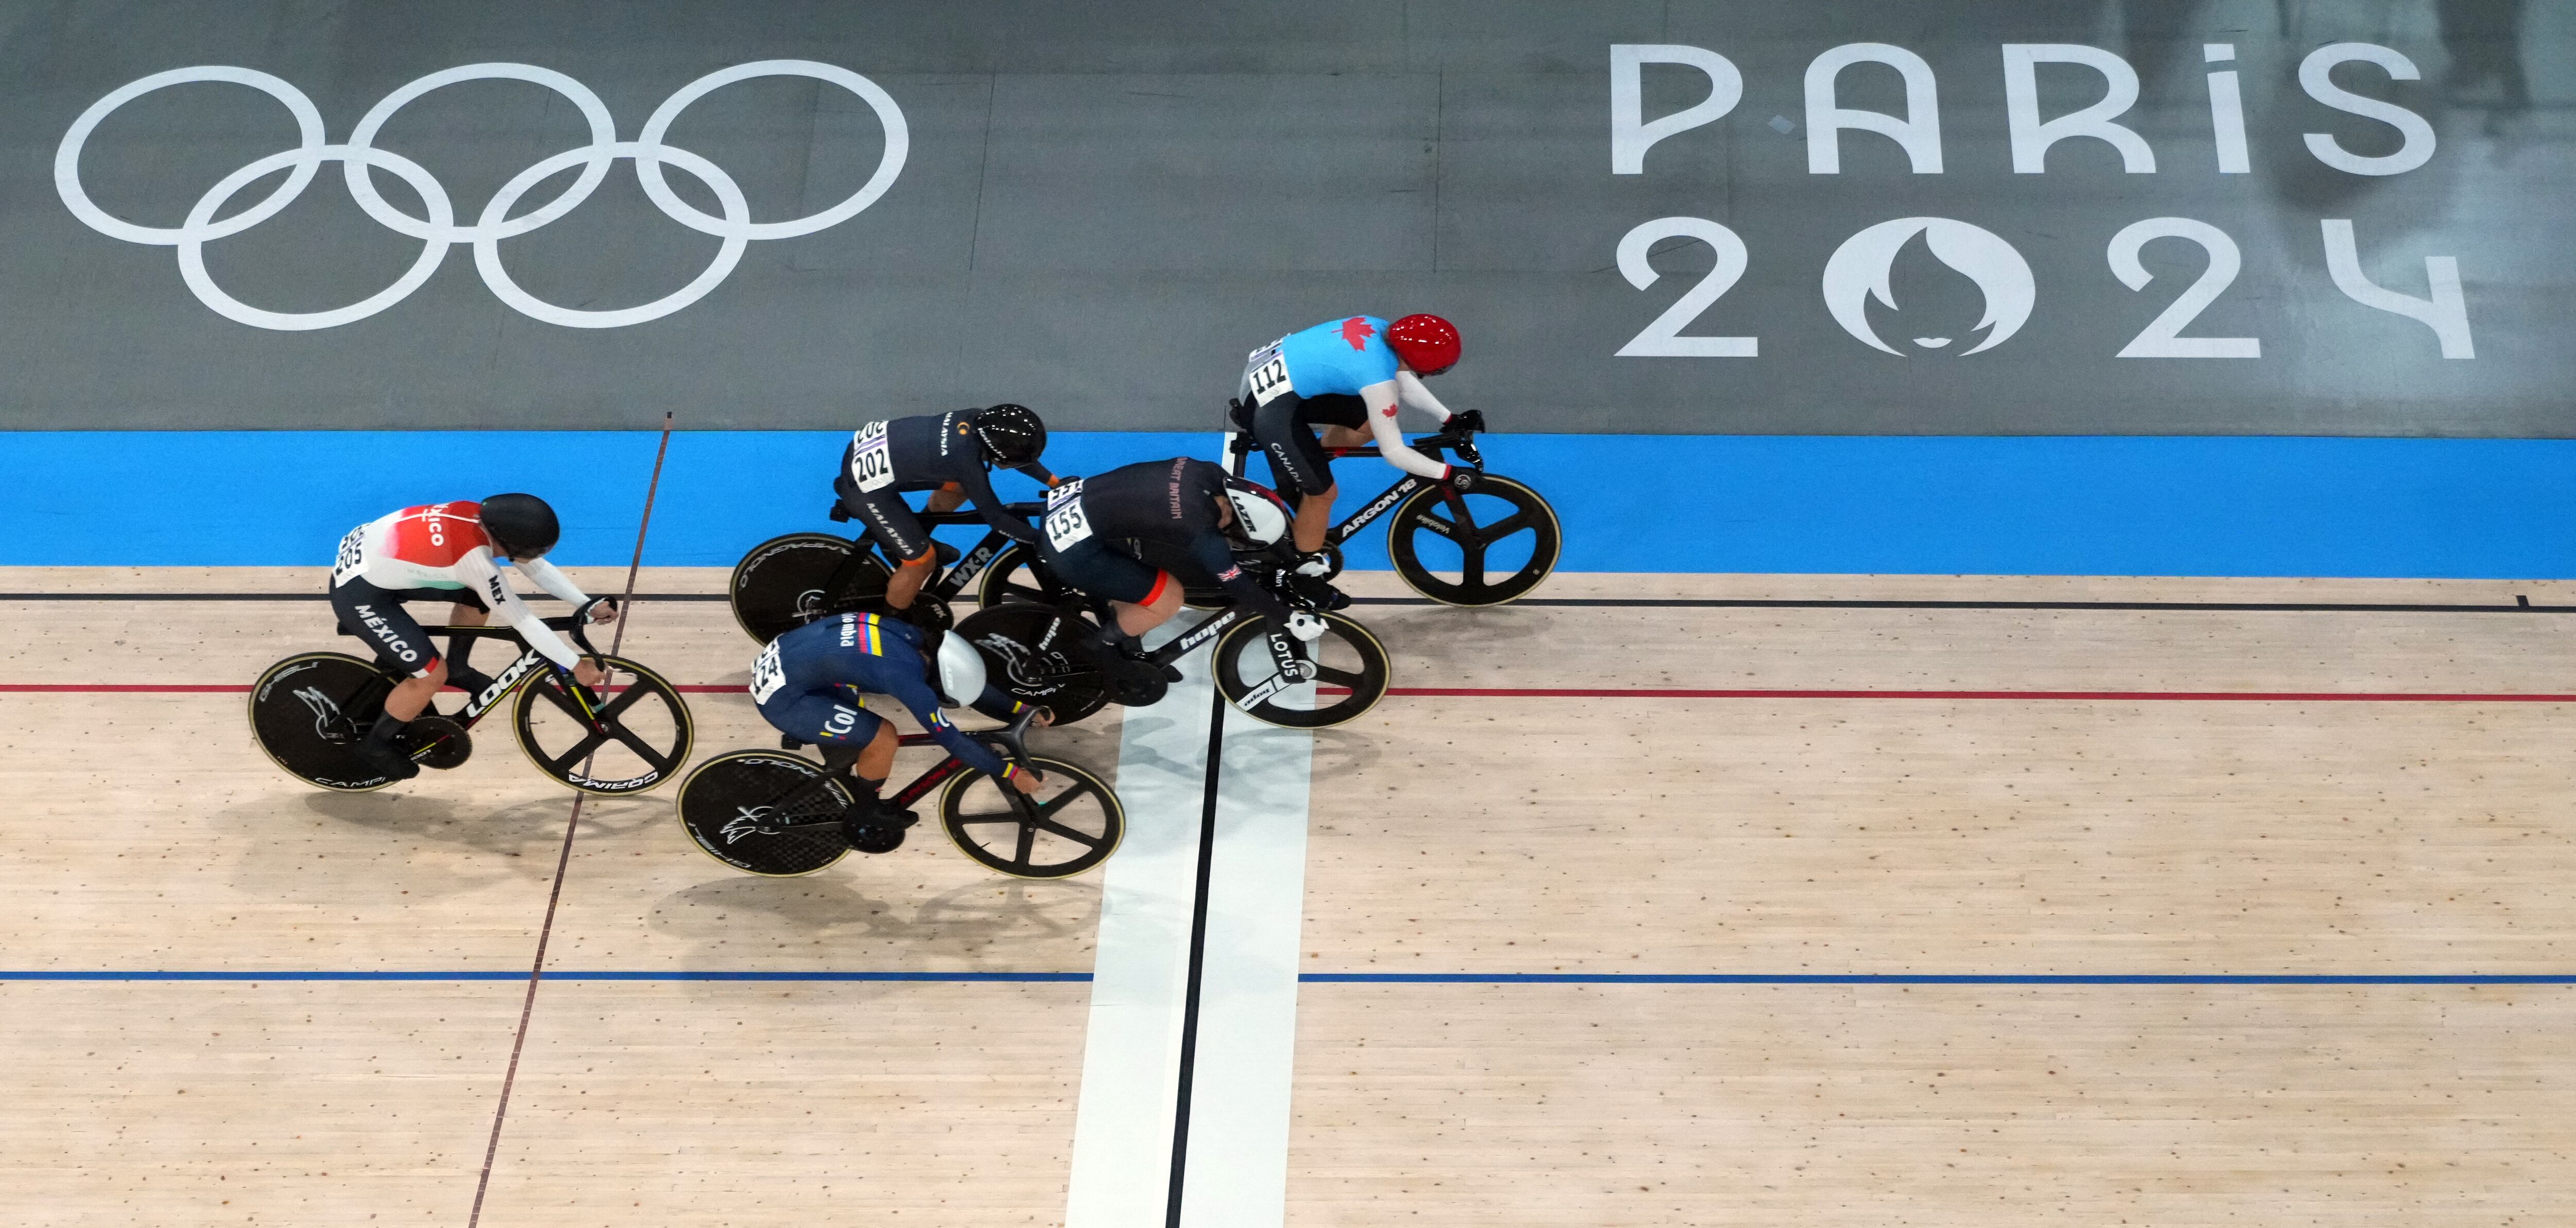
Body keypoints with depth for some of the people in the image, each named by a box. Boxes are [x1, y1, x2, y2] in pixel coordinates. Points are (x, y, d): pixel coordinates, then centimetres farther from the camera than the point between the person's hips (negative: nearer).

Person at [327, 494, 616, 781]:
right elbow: (522, 620, -23)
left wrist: (589, 605, 7)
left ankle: (457, 667, 34)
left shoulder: (485, 518, -7)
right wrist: (576, 665, -14)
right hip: (358, 592, -9)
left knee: (480, 594, 12)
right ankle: (376, 745, 10)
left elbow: (538, 568, 7)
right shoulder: (475, 558, -30)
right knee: (433, 674, -11)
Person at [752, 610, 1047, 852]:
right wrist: (1011, 774, -8)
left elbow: (970, 681, 16)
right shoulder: (907, 676, -23)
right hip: (781, 695, -9)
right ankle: (863, 823, 10)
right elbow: (950, 738, -15)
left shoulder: (915, 637, 2)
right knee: (883, 737, -12)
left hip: (779, 660, 9)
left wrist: (1022, 710, 18)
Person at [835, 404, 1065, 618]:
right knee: (923, 562, 1)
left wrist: (1056, 483, 20)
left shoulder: (978, 419, -5)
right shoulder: (967, 461, -25)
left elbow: (1017, 451, 14)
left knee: (958, 486, 19)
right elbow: (995, 517, -14)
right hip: (866, 486, -8)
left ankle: (915, 539, 37)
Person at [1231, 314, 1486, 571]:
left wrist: (1450, 418, 18)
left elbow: (1402, 382, 18)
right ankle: (1308, 565, 19)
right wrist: (1449, 474, -8)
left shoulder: (1380, 329, -1)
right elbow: (1393, 452, -16)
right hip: (1269, 407, -9)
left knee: (1369, 423, 15)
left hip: (1266, 371, 9)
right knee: (1323, 492, -1)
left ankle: (1302, 474, 31)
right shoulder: (1378, 379, -25)